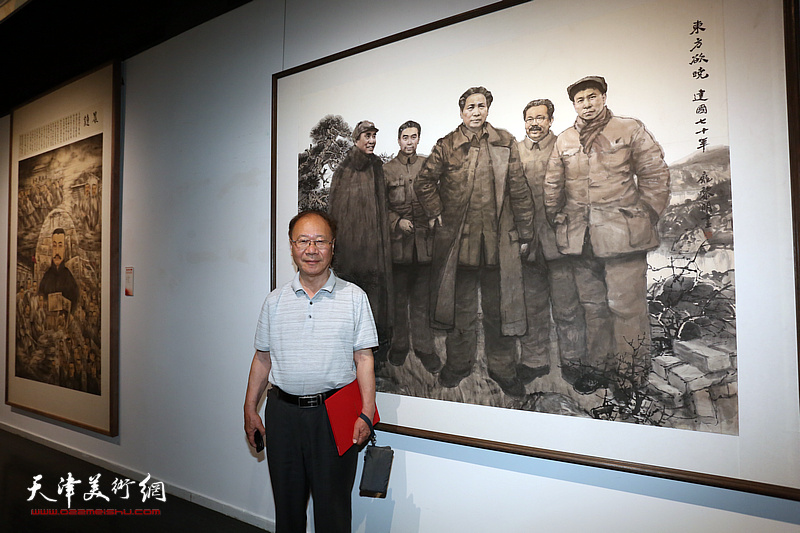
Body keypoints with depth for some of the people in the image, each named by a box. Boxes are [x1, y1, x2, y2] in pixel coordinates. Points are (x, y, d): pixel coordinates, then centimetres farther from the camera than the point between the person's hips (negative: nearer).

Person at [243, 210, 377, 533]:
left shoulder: (354, 297, -1)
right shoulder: (275, 301, 6)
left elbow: (364, 358, -3)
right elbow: (262, 358, 12)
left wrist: (366, 414, -10)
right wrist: (250, 409, 9)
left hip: (334, 413, -2)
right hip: (283, 411, 3)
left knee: (333, 506, 7)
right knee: (287, 503, 16)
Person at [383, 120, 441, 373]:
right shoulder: (387, 170, 7)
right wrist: (397, 221, -7)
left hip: (425, 240, 0)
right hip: (398, 240, 0)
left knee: (423, 297, 4)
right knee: (399, 296, 6)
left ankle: (424, 347, 14)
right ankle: (399, 345, 20)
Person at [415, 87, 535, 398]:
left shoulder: (505, 143, 7)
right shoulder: (447, 146, 6)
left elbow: (519, 190, 5)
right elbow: (424, 182, 12)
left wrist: (524, 233, 3)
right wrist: (436, 214, 3)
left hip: (499, 239, 0)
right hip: (458, 239, 0)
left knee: (500, 306, 7)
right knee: (460, 304, 10)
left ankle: (503, 369, 22)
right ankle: (459, 364, 26)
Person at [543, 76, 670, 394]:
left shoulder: (631, 130, 5)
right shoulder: (564, 141, 14)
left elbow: (655, 176, 3)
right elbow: (552, 187, 15)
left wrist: (646, 219, -2)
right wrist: (558, 224, 9)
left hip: (623, 232, -3)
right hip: (580, 237, 4)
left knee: (626, 305, -4)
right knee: (592, 305, 10)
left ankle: (632, 375, 9)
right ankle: (598, 367, 22)